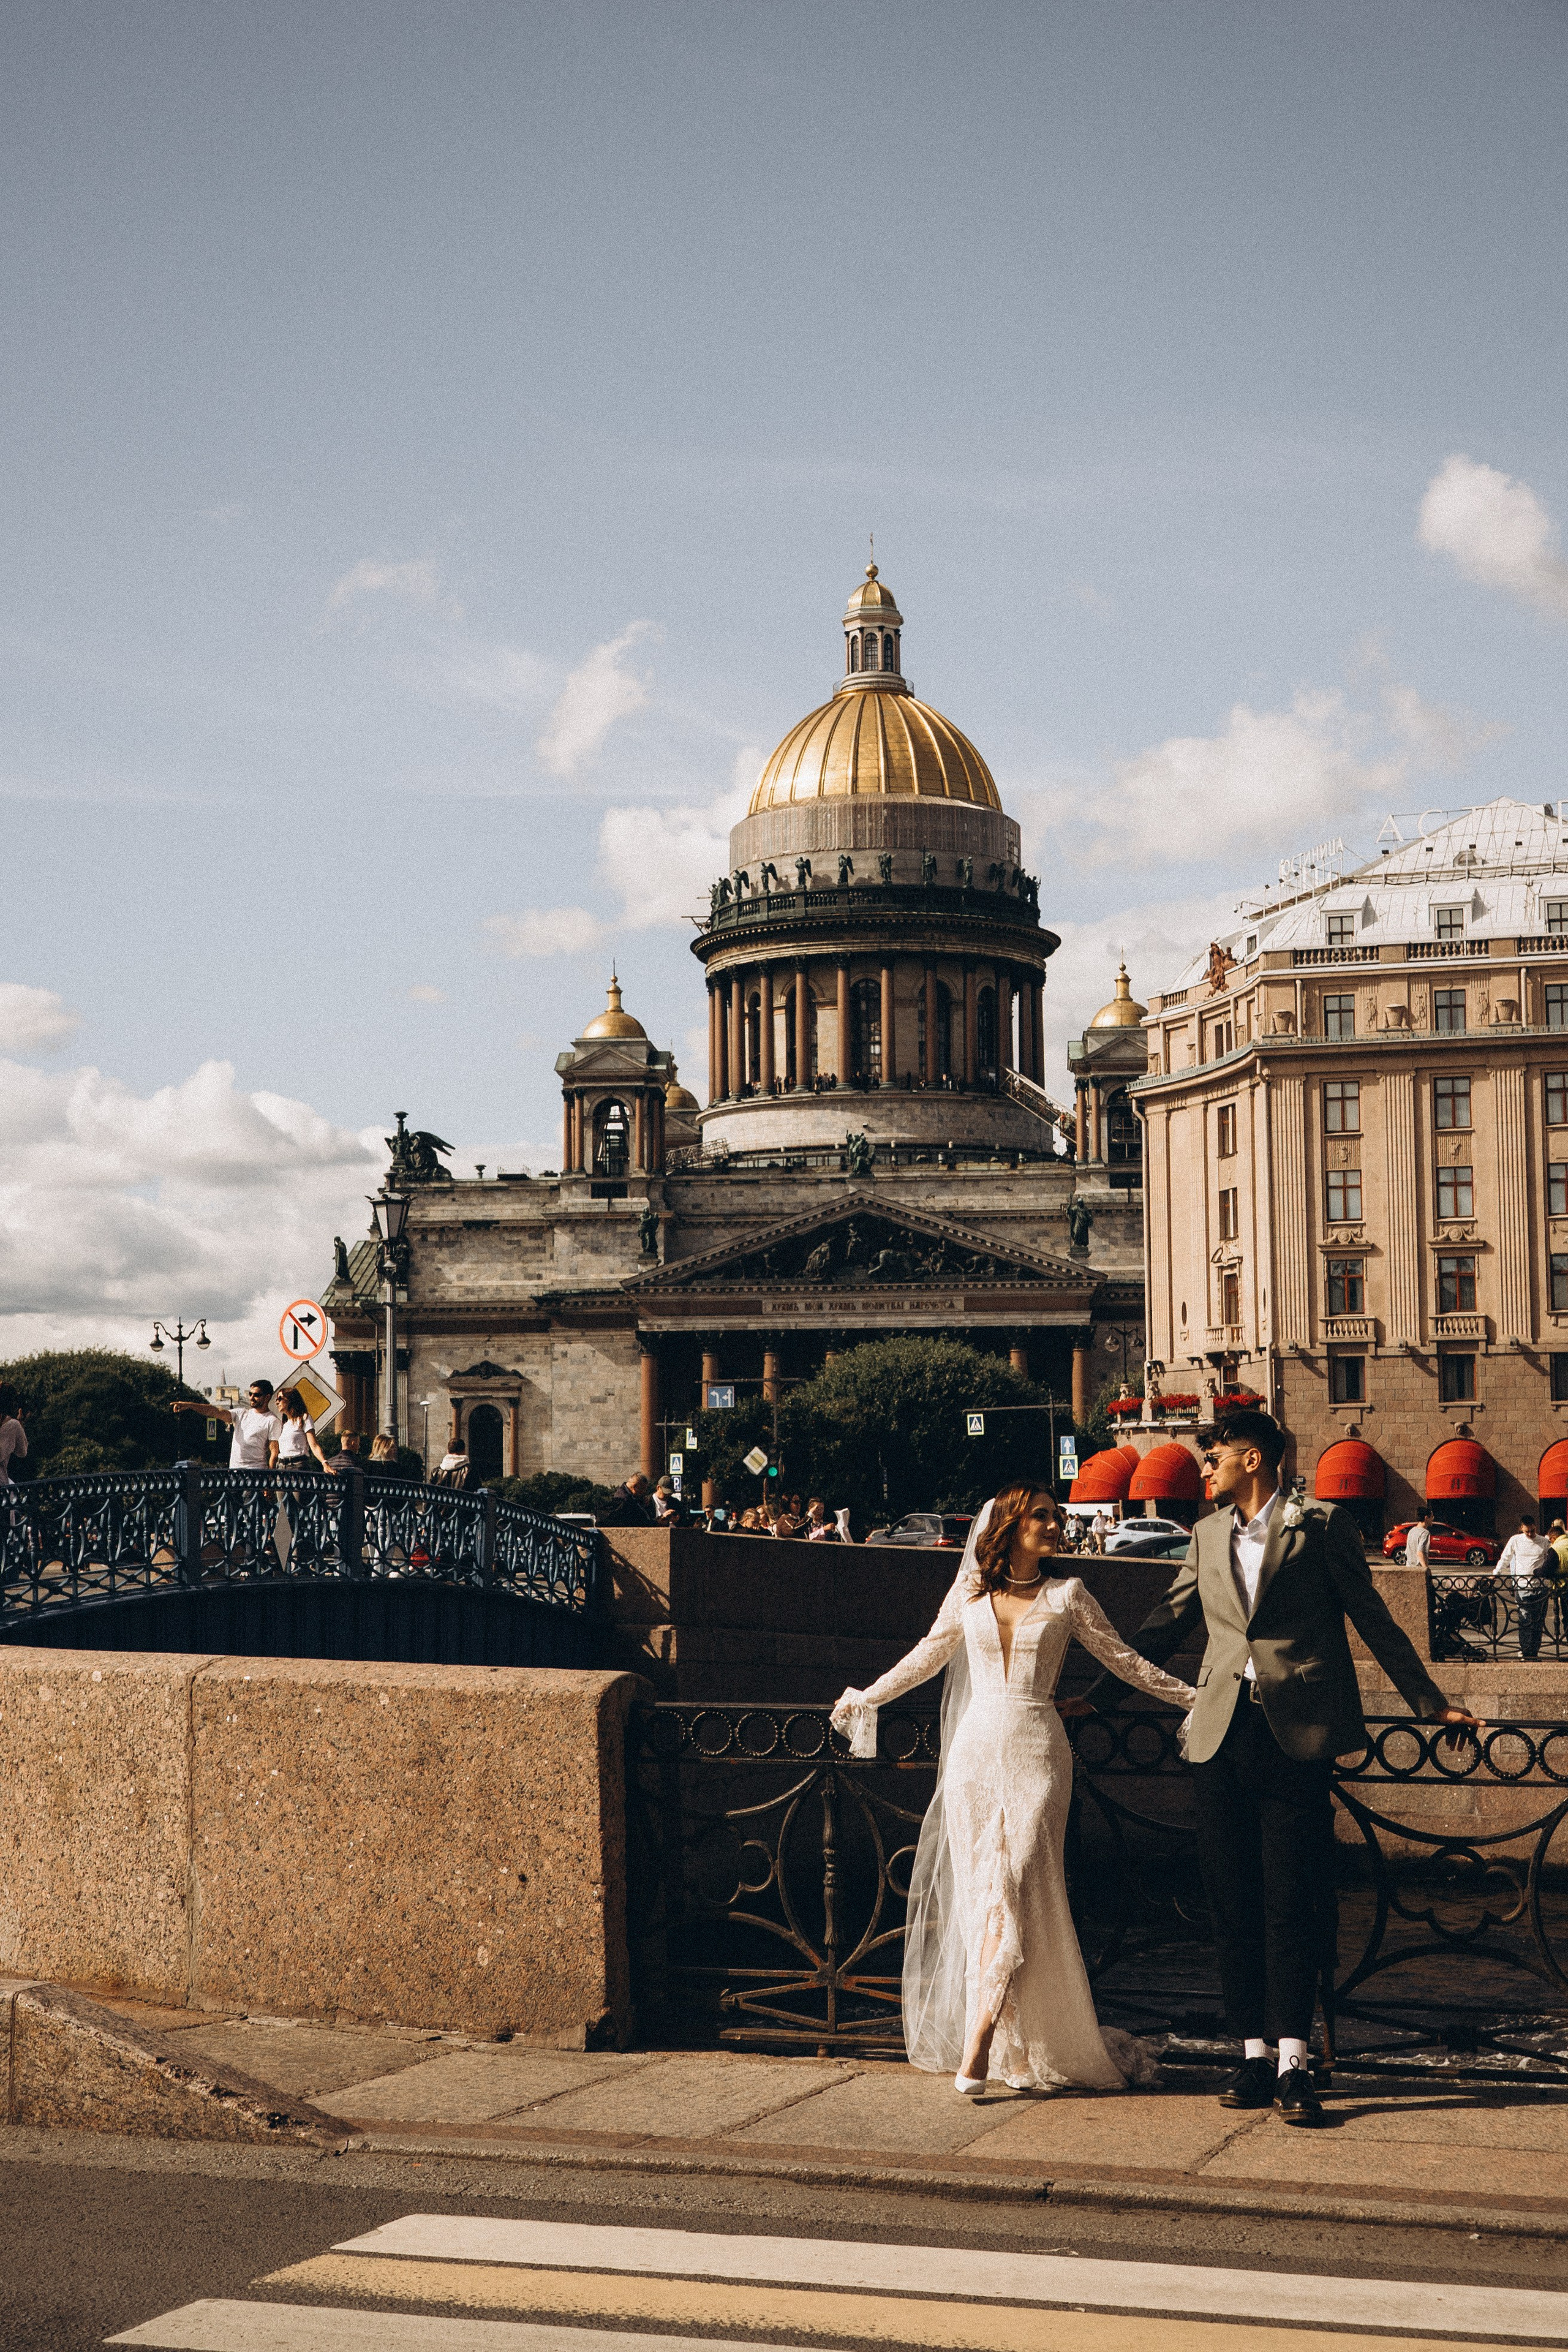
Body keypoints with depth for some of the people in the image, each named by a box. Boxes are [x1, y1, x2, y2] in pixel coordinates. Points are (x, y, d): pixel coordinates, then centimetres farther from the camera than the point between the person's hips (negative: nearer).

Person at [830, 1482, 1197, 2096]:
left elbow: (1126, 1661, 8)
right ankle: (1016, 2047, 7)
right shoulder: (970, 1590, 8)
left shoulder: (1066, 1595, 4)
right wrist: (866, 1698, 27)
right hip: (976, 1750, 2)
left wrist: (1199, 1697, 5)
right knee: (980, 1894, 0)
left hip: (1036, 1753, -2)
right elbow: (928, 1655, 21)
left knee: (1015, 1893, -12)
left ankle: (978, 2049, -16)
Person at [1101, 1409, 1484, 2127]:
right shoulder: (1208, 1536, 15)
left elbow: (1374, 1621, 6)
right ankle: (1254, 2053, 12)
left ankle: (1291, 2062, -2)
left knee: (1291, 1903, -5)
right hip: (1221, 1734, 5)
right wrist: (1092, 1695, 21)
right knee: (1232, 1901, 5)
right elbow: (1165, 1625, 21)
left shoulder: (1322, 1528, 2)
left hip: (1297, 1733, -4)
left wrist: (1430, 1705, 5)